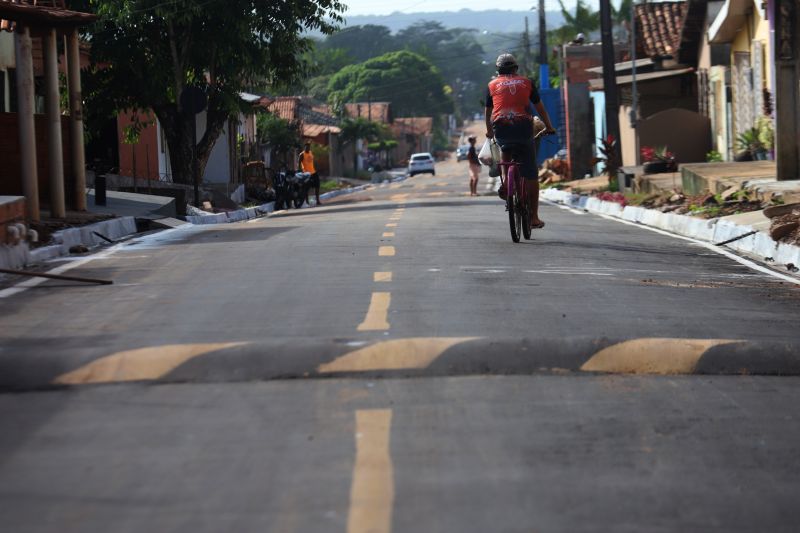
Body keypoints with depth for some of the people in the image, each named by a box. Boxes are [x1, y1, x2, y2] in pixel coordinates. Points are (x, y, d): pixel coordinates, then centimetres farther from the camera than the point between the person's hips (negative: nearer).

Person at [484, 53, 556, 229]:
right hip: (523, 127, -1)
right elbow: (539, 107, 20)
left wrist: (489, 131, 41)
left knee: (505, 149, 36)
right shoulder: (526, 82, 16)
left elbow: (488, 112, 25)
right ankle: (534, 217, 4)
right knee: (531, 175, 6)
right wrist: (549, 127, 32)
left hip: (501, 128, 1)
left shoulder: (493, 85, 16)